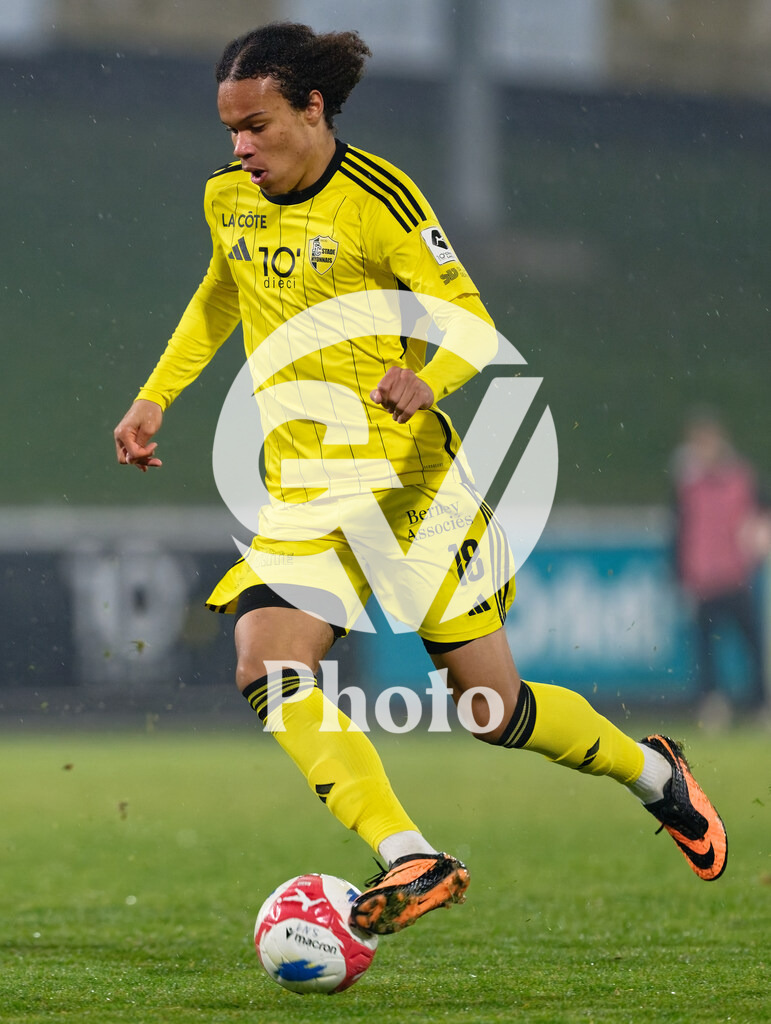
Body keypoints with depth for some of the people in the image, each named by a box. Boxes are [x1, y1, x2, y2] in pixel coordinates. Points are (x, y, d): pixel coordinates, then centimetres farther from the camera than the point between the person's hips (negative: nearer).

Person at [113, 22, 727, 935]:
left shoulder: (377, 197, -11)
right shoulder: (228, 198, 7)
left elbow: (469, 319, -11)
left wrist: (428, 379, -32)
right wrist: (154, 396, 21)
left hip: (407, 474, -5)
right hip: (303, 496, 5)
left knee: (490, 707, 3)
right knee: (266, 669, -23)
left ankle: (653, 771, 32)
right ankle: (408, 860, -29)